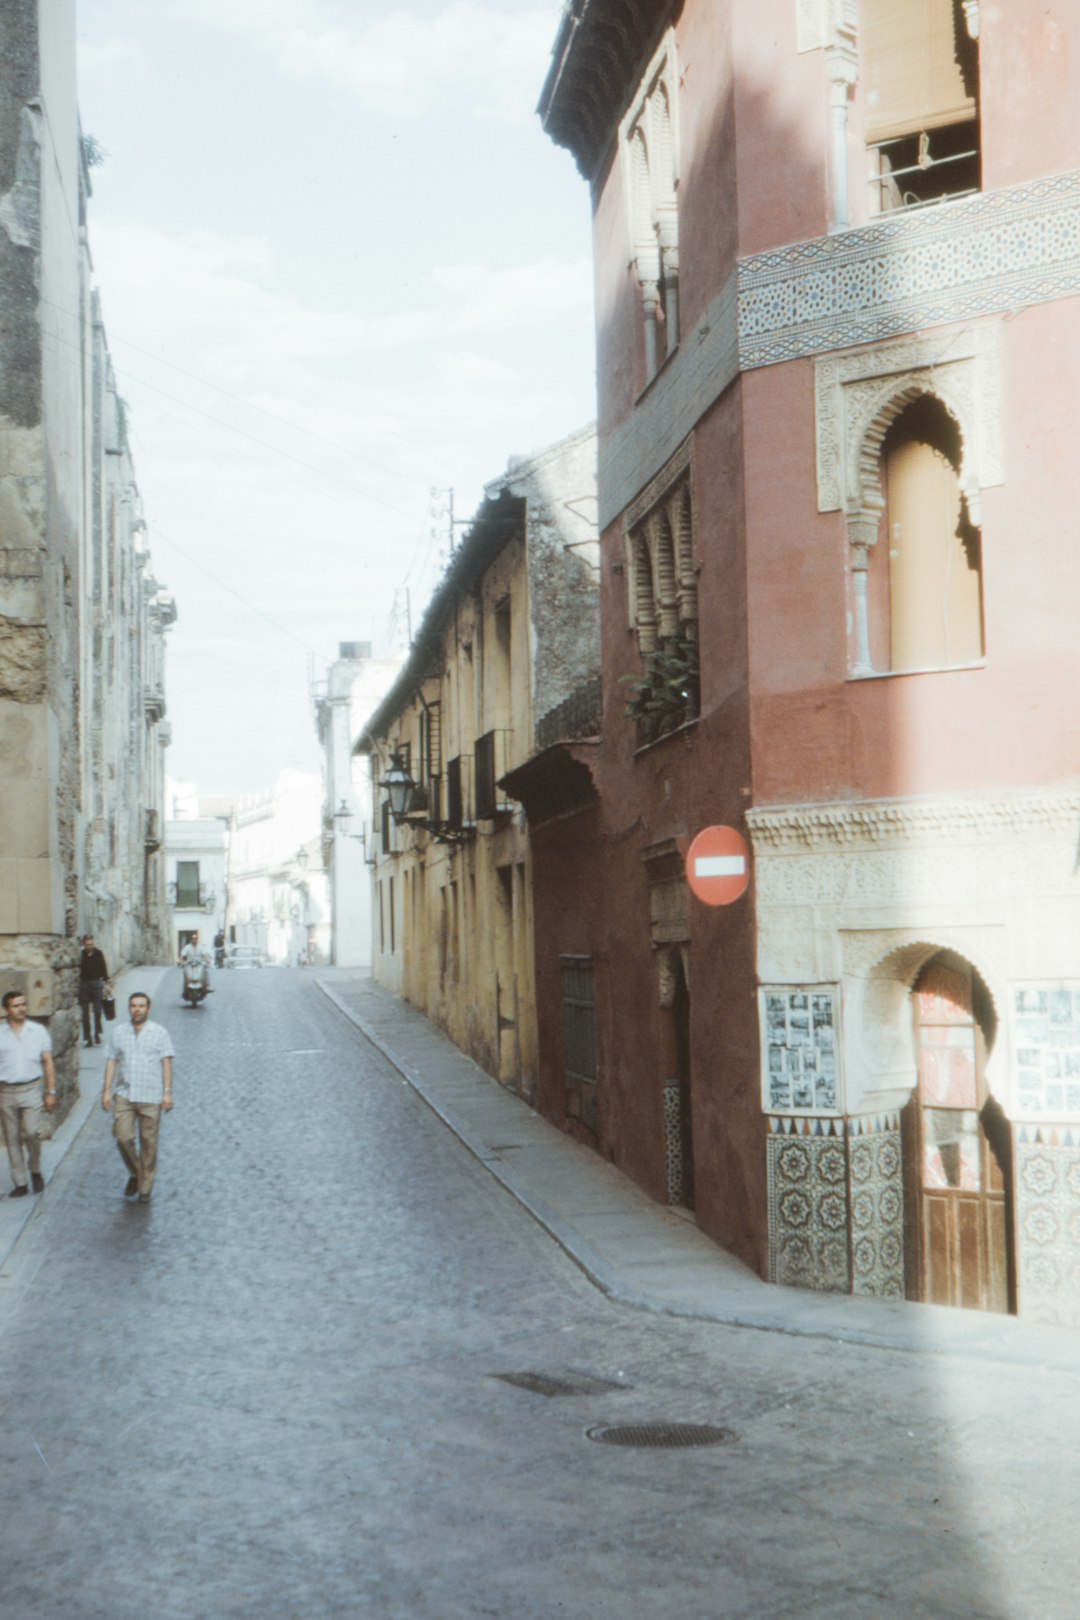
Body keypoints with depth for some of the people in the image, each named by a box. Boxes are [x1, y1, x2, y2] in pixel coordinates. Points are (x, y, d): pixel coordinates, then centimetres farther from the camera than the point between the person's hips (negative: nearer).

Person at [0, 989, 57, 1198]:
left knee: (31, 1133, -13)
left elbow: (48, 1063, 6)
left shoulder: (39, 1031, 3)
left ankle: (35, 1170, 12)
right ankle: (20, 1184, 13)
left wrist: (51, 1092, 2)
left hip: (32, 1089, -1)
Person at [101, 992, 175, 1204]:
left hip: (151, 1097, -2)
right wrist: (107, 1090, 3)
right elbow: (111, 1061, 10)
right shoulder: (118, 1032, 10)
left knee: (148, 1143, 1)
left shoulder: (159, 1032, 4)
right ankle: (134, 1174, 16)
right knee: (123, 1137, -10)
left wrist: (167, 1092, -8)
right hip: (124, 1094, 2)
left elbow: (166, 1063, 0)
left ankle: (145, 1188, 11)